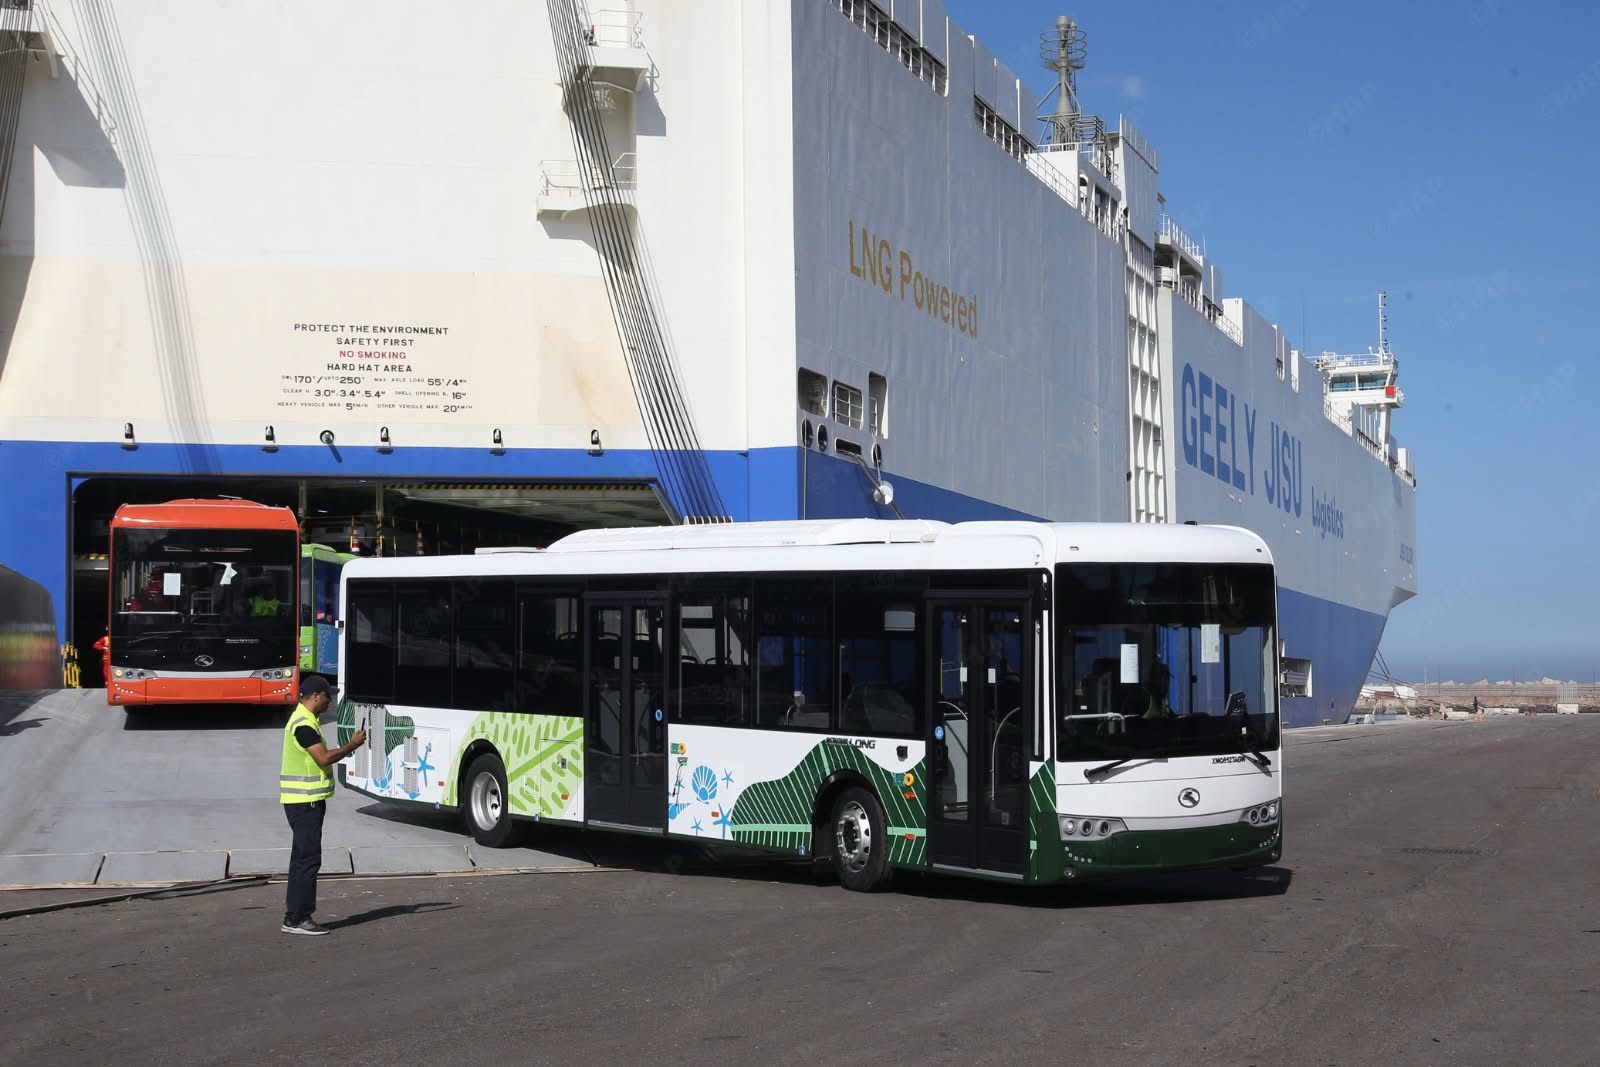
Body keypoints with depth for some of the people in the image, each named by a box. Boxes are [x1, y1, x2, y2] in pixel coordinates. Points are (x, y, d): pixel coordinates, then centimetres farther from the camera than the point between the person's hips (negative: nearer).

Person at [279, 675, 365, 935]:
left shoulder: (305, 721, 17)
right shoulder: (303, 724, -17)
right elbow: (323, 758, -22)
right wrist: (352, 745, -13)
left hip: (304, 801, 11)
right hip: (304, 801, -11)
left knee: (303, 858, 13)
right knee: (308, 858, -9)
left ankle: (294, 916, 16)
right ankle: (297, 919, -7)